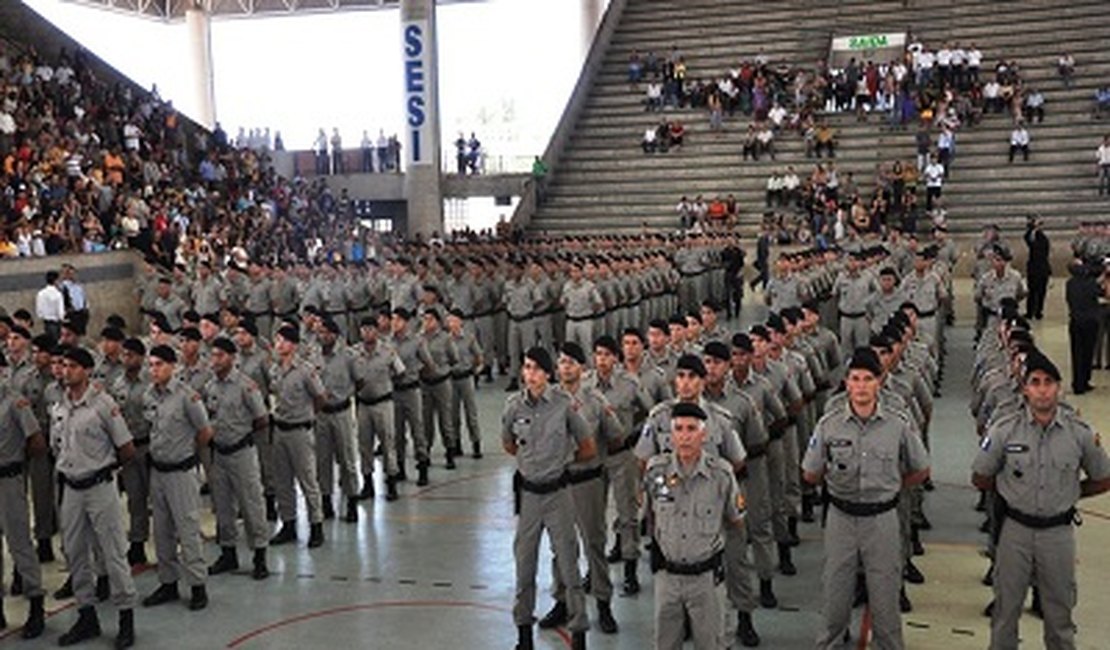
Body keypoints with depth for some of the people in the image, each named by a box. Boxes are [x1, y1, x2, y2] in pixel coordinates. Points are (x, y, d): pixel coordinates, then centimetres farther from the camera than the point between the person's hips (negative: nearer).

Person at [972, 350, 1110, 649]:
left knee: (1059, 610, 13)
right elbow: (980, 478, 2)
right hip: (1016, 529, -1)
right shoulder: (1004, 430, -10)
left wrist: (1067, 494, 4)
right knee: (1006, 608, 12)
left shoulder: (1080, 432, -7)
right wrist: (1015, 490, 5)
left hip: (1059, 531, 1)